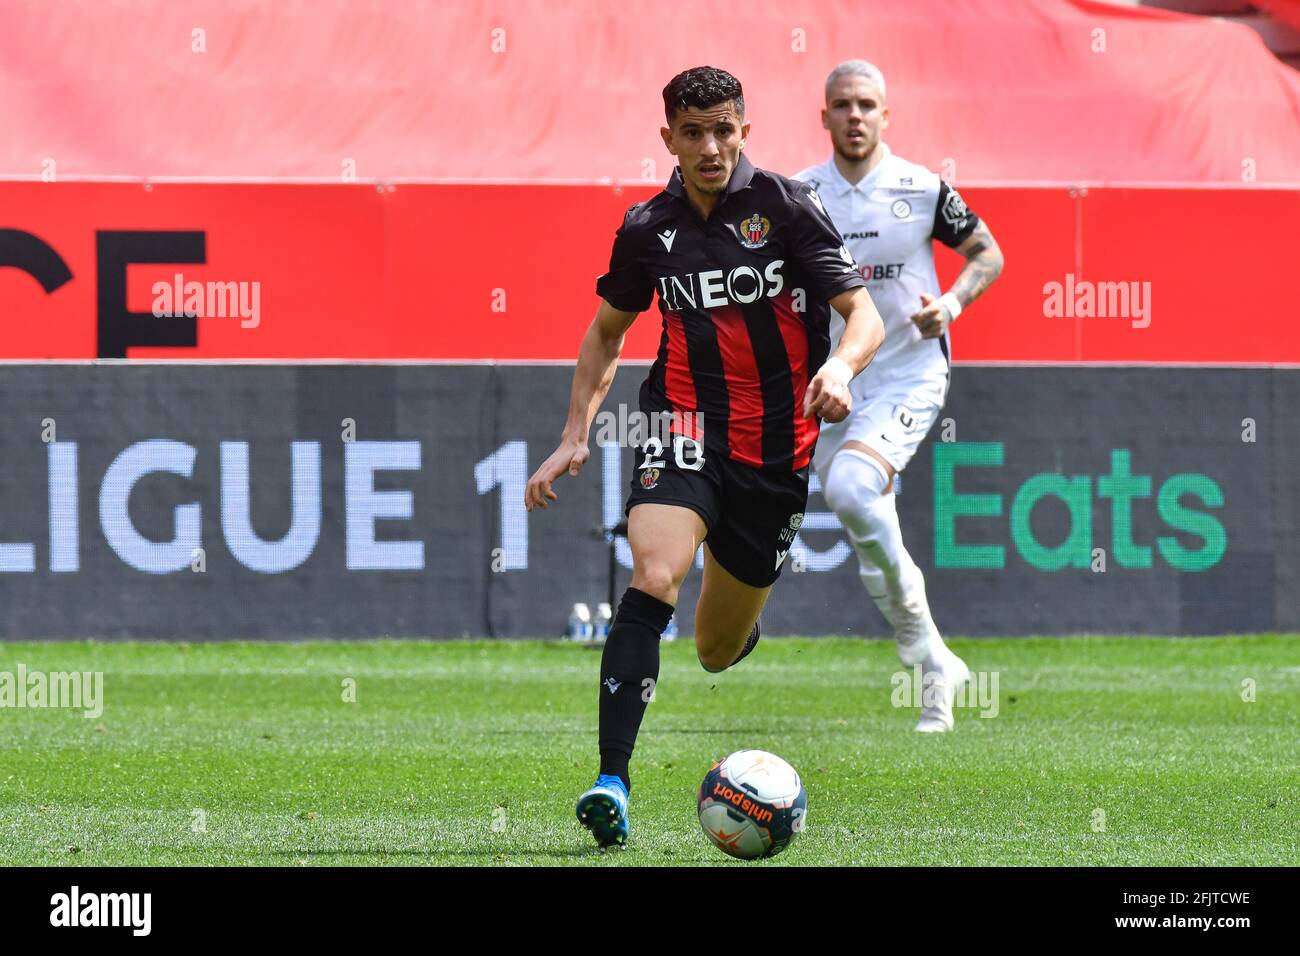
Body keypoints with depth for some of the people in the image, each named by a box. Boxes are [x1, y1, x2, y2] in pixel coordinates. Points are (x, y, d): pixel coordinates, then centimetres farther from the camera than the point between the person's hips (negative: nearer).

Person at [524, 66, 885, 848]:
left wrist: (839, 368, -33)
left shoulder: (787, 208, -7)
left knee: (718, 651, 12)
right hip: (688, 430, 0)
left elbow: (865, 317, -11)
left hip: (778, 446, 0)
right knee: (655, 578, -29)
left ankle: (744, 615, 53)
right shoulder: (648, 230, 2)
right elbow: (607, 332, 18)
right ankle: (613, 783, -34)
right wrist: (575, 438, 10)